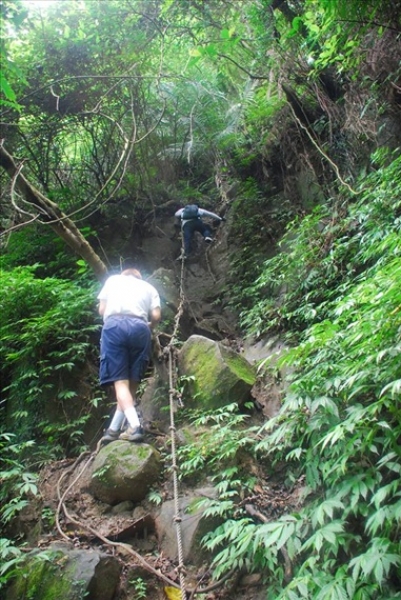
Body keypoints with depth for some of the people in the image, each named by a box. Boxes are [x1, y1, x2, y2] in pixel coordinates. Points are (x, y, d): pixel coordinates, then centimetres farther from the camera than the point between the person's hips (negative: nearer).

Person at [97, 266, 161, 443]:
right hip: (140, 328, 1)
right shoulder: (149, 287, 27)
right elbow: (156, 316, 12)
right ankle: (113, 429, 11)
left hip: (114, 325, -1)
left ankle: (135, 426, -22)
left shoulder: (113, 279, 28)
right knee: (132, 382, 10)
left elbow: (101, 310, 20)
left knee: (120, 381, -6)